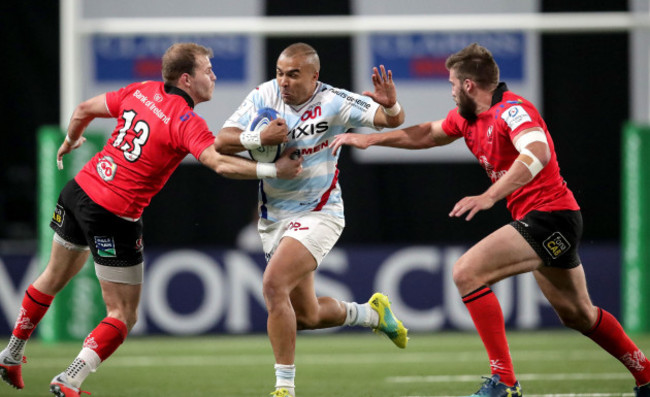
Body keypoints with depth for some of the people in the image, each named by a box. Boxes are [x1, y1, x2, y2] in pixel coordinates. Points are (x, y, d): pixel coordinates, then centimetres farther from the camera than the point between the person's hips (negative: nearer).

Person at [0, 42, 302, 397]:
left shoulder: (142, 91, 4)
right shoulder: (187, 123, -18)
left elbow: (85, 109, 14)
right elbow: (220, 164, -32)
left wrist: (71, 140, 34)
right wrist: (274, 170, -27)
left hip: (79, 191, 8)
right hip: (115, 217, -8)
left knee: (55, 277, 30)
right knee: (123, 316, 2)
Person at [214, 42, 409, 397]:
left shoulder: (333, 102, -14)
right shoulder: (264, 96, -6)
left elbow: (393, 120, -15)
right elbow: (222, 141, -10)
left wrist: (390, 105, -38)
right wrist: (261, 138, -27)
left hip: (318, 214, -5)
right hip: (274, 217, 5)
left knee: (274, 284, -27)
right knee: (307, 316, 12)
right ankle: (372, 313, 42)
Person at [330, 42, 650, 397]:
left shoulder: (512, 110, -18)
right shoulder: (467, 117, 10)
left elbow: (538, 153, -36)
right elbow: (428, 134, 28)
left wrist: (489, 197, -44)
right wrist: (370, 139, 23)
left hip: (549, 216, -10)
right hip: (547, 221, 10)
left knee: (467, 272, -19)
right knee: (576, 314, 21)